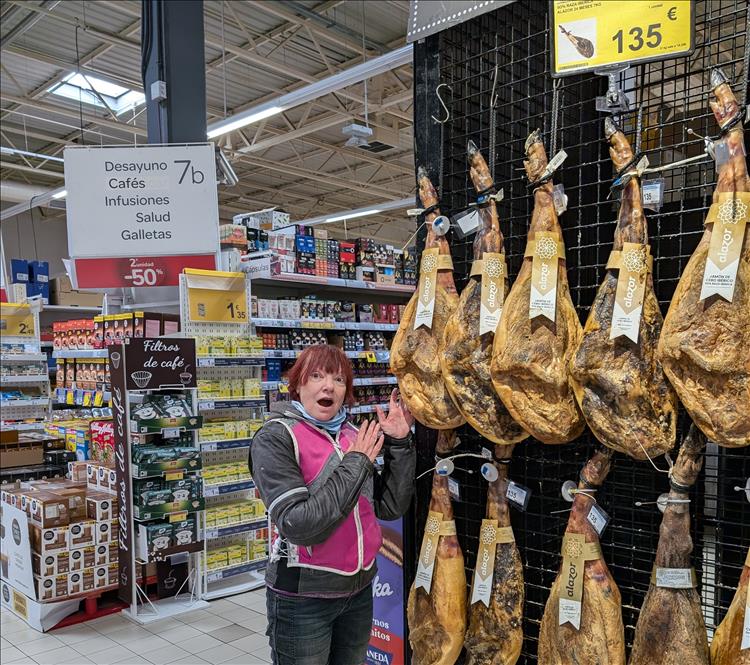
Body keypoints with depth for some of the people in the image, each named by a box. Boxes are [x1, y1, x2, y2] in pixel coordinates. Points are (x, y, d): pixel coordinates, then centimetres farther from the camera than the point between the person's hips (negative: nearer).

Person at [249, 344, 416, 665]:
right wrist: (355, 464, -21)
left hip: (360, 588, 6)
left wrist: (399, 443, -7)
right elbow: (298, 525, -24)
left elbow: (391, 507, 1)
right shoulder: (274, 438, -14)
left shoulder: (354, 435, 2)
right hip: (303, 597, -5)